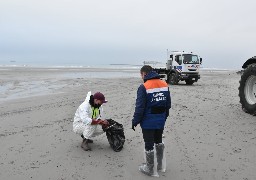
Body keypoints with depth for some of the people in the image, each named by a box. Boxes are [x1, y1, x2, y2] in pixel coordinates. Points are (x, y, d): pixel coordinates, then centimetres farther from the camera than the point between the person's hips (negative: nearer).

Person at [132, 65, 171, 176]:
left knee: (149, 145, 7)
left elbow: (140, 107, -18)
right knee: (158, 141, 23)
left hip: (148, 122, -6)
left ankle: (150, 169, 20)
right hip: (161, 121, 7)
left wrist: (135, 122, -8)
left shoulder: (144, 87, -18)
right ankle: (160, 165, 36)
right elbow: (168, 104, 8)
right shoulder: (164, 85, 2)